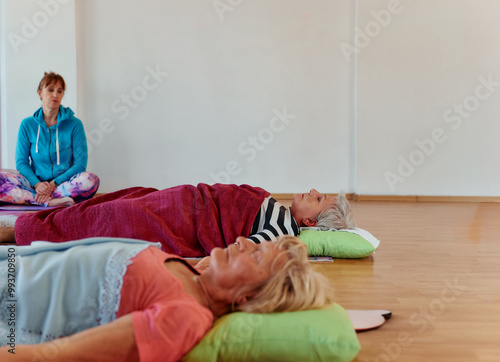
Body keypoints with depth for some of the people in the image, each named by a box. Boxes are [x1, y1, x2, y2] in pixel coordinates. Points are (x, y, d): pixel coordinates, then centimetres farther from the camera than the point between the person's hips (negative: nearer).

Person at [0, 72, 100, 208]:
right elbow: (21, 162, 6)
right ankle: (50, 201, -33)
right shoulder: (27, 125, 8)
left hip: (64, 182, -2)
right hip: (35, 182, 2)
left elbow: (80, 163, -2)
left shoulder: (74, 124, 2)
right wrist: (36, 184, -14)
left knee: (91, 180, -34)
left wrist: (54, 183, -15)